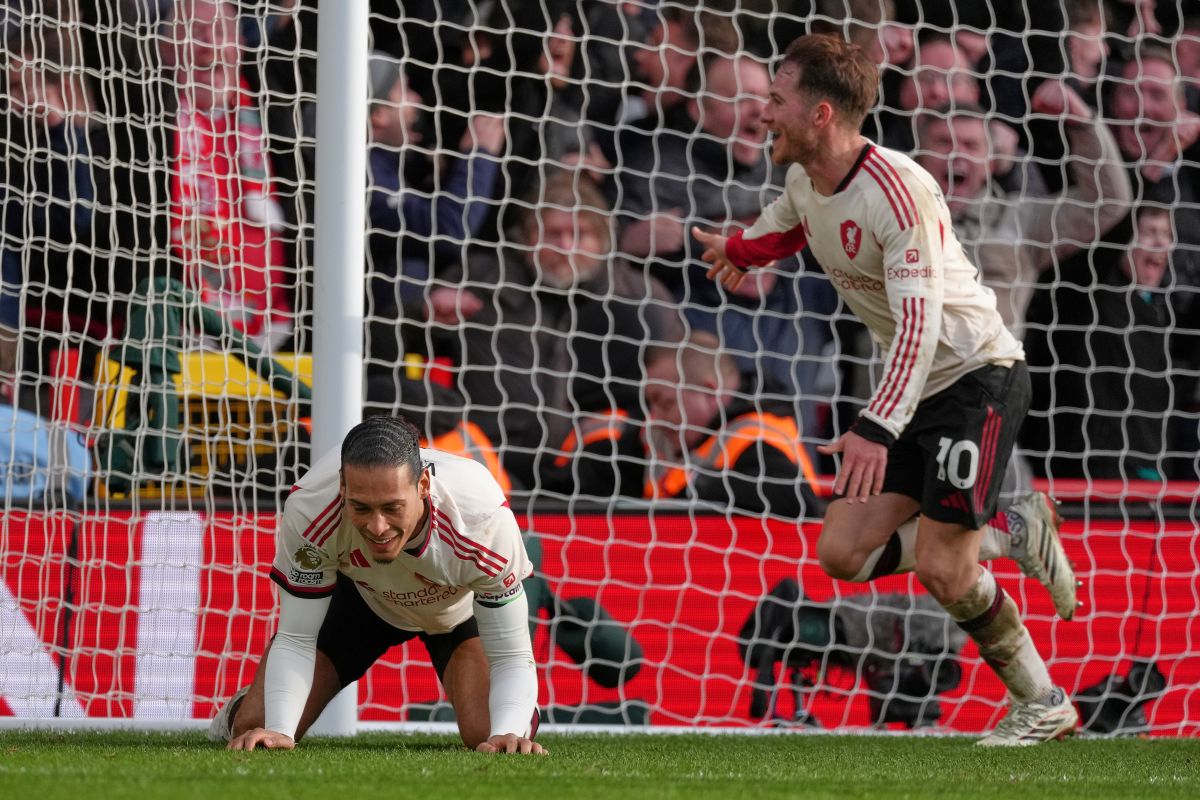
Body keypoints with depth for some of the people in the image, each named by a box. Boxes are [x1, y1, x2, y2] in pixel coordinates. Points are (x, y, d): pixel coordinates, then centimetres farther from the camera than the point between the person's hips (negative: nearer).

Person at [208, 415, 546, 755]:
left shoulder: (484, 519, -42)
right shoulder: (309, 509, -39)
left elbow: (510, 658, -34)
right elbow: (295, 641, -27)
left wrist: (507, 734, -53)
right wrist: (278, 730, -44)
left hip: (460, 605, -1)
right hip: (357, 596, 1)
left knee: (486, 736, -22)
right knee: (256, 727, -8)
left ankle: (521, 718, 17)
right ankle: (241, 710, 32)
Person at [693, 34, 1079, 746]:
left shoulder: (898, 191, -24)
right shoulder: (804, 182, 2)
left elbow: (918, 321, -32)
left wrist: (879, 428, -40)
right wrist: (740, 250, 41)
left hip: (978, 373, -9)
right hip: (917, 386, 9)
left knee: (938, 567, -15)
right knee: (843, 553, -1)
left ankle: (1045, 704, 2)